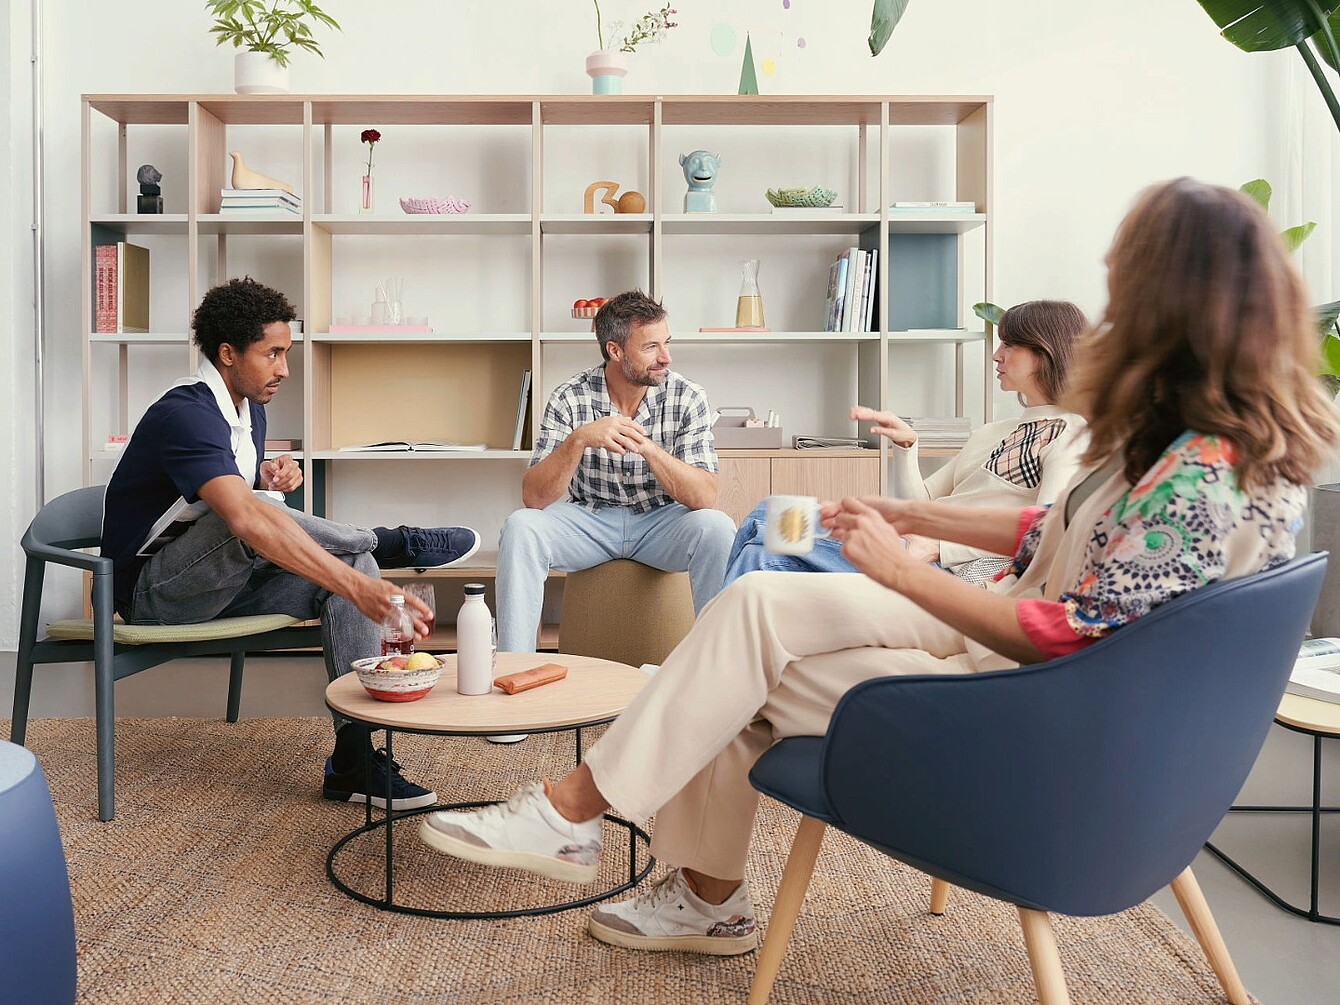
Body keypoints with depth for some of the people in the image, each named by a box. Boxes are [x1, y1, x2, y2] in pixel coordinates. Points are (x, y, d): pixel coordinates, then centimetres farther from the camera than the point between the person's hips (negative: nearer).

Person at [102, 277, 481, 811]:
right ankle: (392, 544, -12)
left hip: (218, 581, 8)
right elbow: (247, 519, -40)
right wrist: (362, 590, -48)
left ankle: (355, 759, -19)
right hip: (154, 592, -8)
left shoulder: (249, 407, 7)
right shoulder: (186, 414, -24)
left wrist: (270, 479, -5)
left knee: (350, 564, -16)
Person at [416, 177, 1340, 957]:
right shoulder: (1186, 432, 3)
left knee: (741, 675, -10)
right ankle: (709, 896, 12)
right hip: (1016, 624, 9)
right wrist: (919, 516, 9)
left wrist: (900, 570, -21)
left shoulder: (1204, 478, -27)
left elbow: (1066, 634, -27)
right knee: (755, 604, 1)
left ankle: (572, 812, 11)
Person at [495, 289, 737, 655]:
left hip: (661, 522, 0)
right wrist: (578, 440, -34)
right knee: (520, 527, -26)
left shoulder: (687, 398, -11)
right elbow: (534, 498, -18)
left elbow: (705, 498, -20)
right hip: (589, 520, 0)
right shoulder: (570, 398, -11)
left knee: (716, 528, -30)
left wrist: (647, 447, -32)